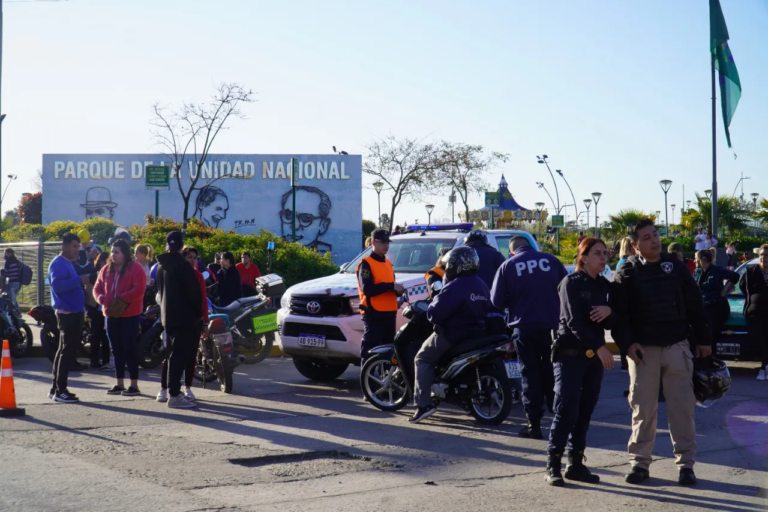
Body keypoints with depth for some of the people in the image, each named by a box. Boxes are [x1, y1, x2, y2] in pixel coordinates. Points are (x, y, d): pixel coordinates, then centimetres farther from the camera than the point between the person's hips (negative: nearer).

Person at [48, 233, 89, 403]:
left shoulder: (68, 263, 17)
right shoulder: (58, 264, -13)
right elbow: (57, 285, -29)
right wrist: (79, 280, -30)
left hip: (74, 312, 10)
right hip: (67, 313, -10)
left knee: (65, 350, 14)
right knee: (68, 351, -10)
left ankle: (56, 388, 20)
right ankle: (60, 391, -8)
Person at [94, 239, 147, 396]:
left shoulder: (135, 268, -8)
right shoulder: (106, 269, 12)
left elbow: (138, 290, -17)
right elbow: (97, 288, 15)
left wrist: (120, 299, -20)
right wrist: (102, 299, -6)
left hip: (129, 315, -7)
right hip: (111, 315, 7)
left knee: (130, 349, -4)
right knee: (117, 350, 11)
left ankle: (134, 385, 0)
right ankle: (120, 384, 18)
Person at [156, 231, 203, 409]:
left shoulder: (161, 266, 12)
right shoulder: (182, 265, -13)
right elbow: (194, 291, -15)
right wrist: (199, 312, -4)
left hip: (168, 316, 8)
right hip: (184, 316, -8)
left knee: (175, 354, 16)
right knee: (180, 355, -9)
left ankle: (173, 391, 18)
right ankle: (174, 395, -12)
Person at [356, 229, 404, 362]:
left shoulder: (388, 264, 20)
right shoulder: (366, 263, -7)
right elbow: (367, 289, -19)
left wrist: (398, 290, 4)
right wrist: (391, 286, -21)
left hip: (389, 313, 8)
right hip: (373, 313, -8)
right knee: (370, 350, -11)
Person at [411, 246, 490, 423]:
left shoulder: (454, 287, -20)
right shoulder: (482, 286, 9)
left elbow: (434, 315, -23)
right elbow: (485, 310, 22)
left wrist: (434, 301, -2)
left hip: (453, 336, -9)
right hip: (477, 334, 9)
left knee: (423, 359, 2)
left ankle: (423, 403, -11)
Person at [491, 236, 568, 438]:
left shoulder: (507, 267, -2)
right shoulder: (551, 260, 1)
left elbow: (497, 301, -1)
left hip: (525, 328, -2)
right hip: (552, 326, 2)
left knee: (531, 376, 5)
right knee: (553, 374, 13)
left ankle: (534, 424, 3)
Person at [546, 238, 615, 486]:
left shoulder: (604, 285, 13)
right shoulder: (571, 283, -6)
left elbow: (610, 323, 11)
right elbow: (574, 321, -16)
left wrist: (609, 311, -12)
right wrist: (600, 347, -22)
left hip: (594, 356, 6)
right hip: (570, 354, -6)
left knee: (585, 412, 7)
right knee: (566, 410, -10)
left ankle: (576, 463, 13)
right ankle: (553, 465, -5)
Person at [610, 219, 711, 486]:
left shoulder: (675, 265, 5)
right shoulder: (626, 274, 0)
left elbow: (695, 304, 8)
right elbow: (618, 314, -1)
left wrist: (702, 340, 7)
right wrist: (627, 343, -14)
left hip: (677, 346, 1)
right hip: (643, 350, -1)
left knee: (682, 406, 2)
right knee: (643, 408, 3)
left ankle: (685, 462, 10)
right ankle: (640, 462, 12)